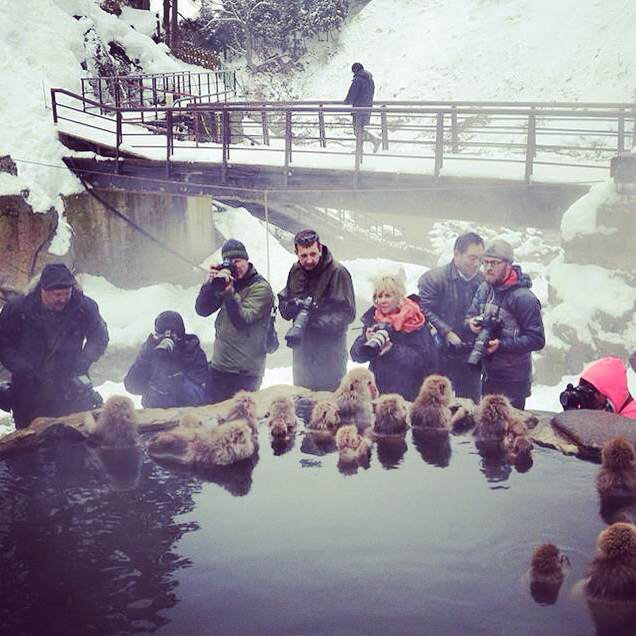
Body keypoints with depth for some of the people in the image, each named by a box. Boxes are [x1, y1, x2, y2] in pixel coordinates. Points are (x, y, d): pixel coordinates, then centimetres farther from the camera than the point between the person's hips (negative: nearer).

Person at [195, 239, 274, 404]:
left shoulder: (261, 288, -9)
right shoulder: (225, 282, 9)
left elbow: (243, 320, -18)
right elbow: (201, 310, 3)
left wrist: (229, 293, -28)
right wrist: (210, 283, -11)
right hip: (218, 367, 6)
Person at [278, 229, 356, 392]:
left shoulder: (337, 272, -12)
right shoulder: (295, 271, 6)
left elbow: (347, 314, -15)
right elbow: (283, 302, 11)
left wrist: (317, 321, -25)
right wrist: (292, 306, -13)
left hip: (329, 351, -6)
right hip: (302, 349, 6)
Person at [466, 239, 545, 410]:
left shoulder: (523, 298, -18)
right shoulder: (484, 288, 4)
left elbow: (537, 340, -18)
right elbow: (471, 313, 15)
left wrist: (501, 344, -25)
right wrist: (471, 322, -10)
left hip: (512, 381, -7)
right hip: (487, 375, 7)